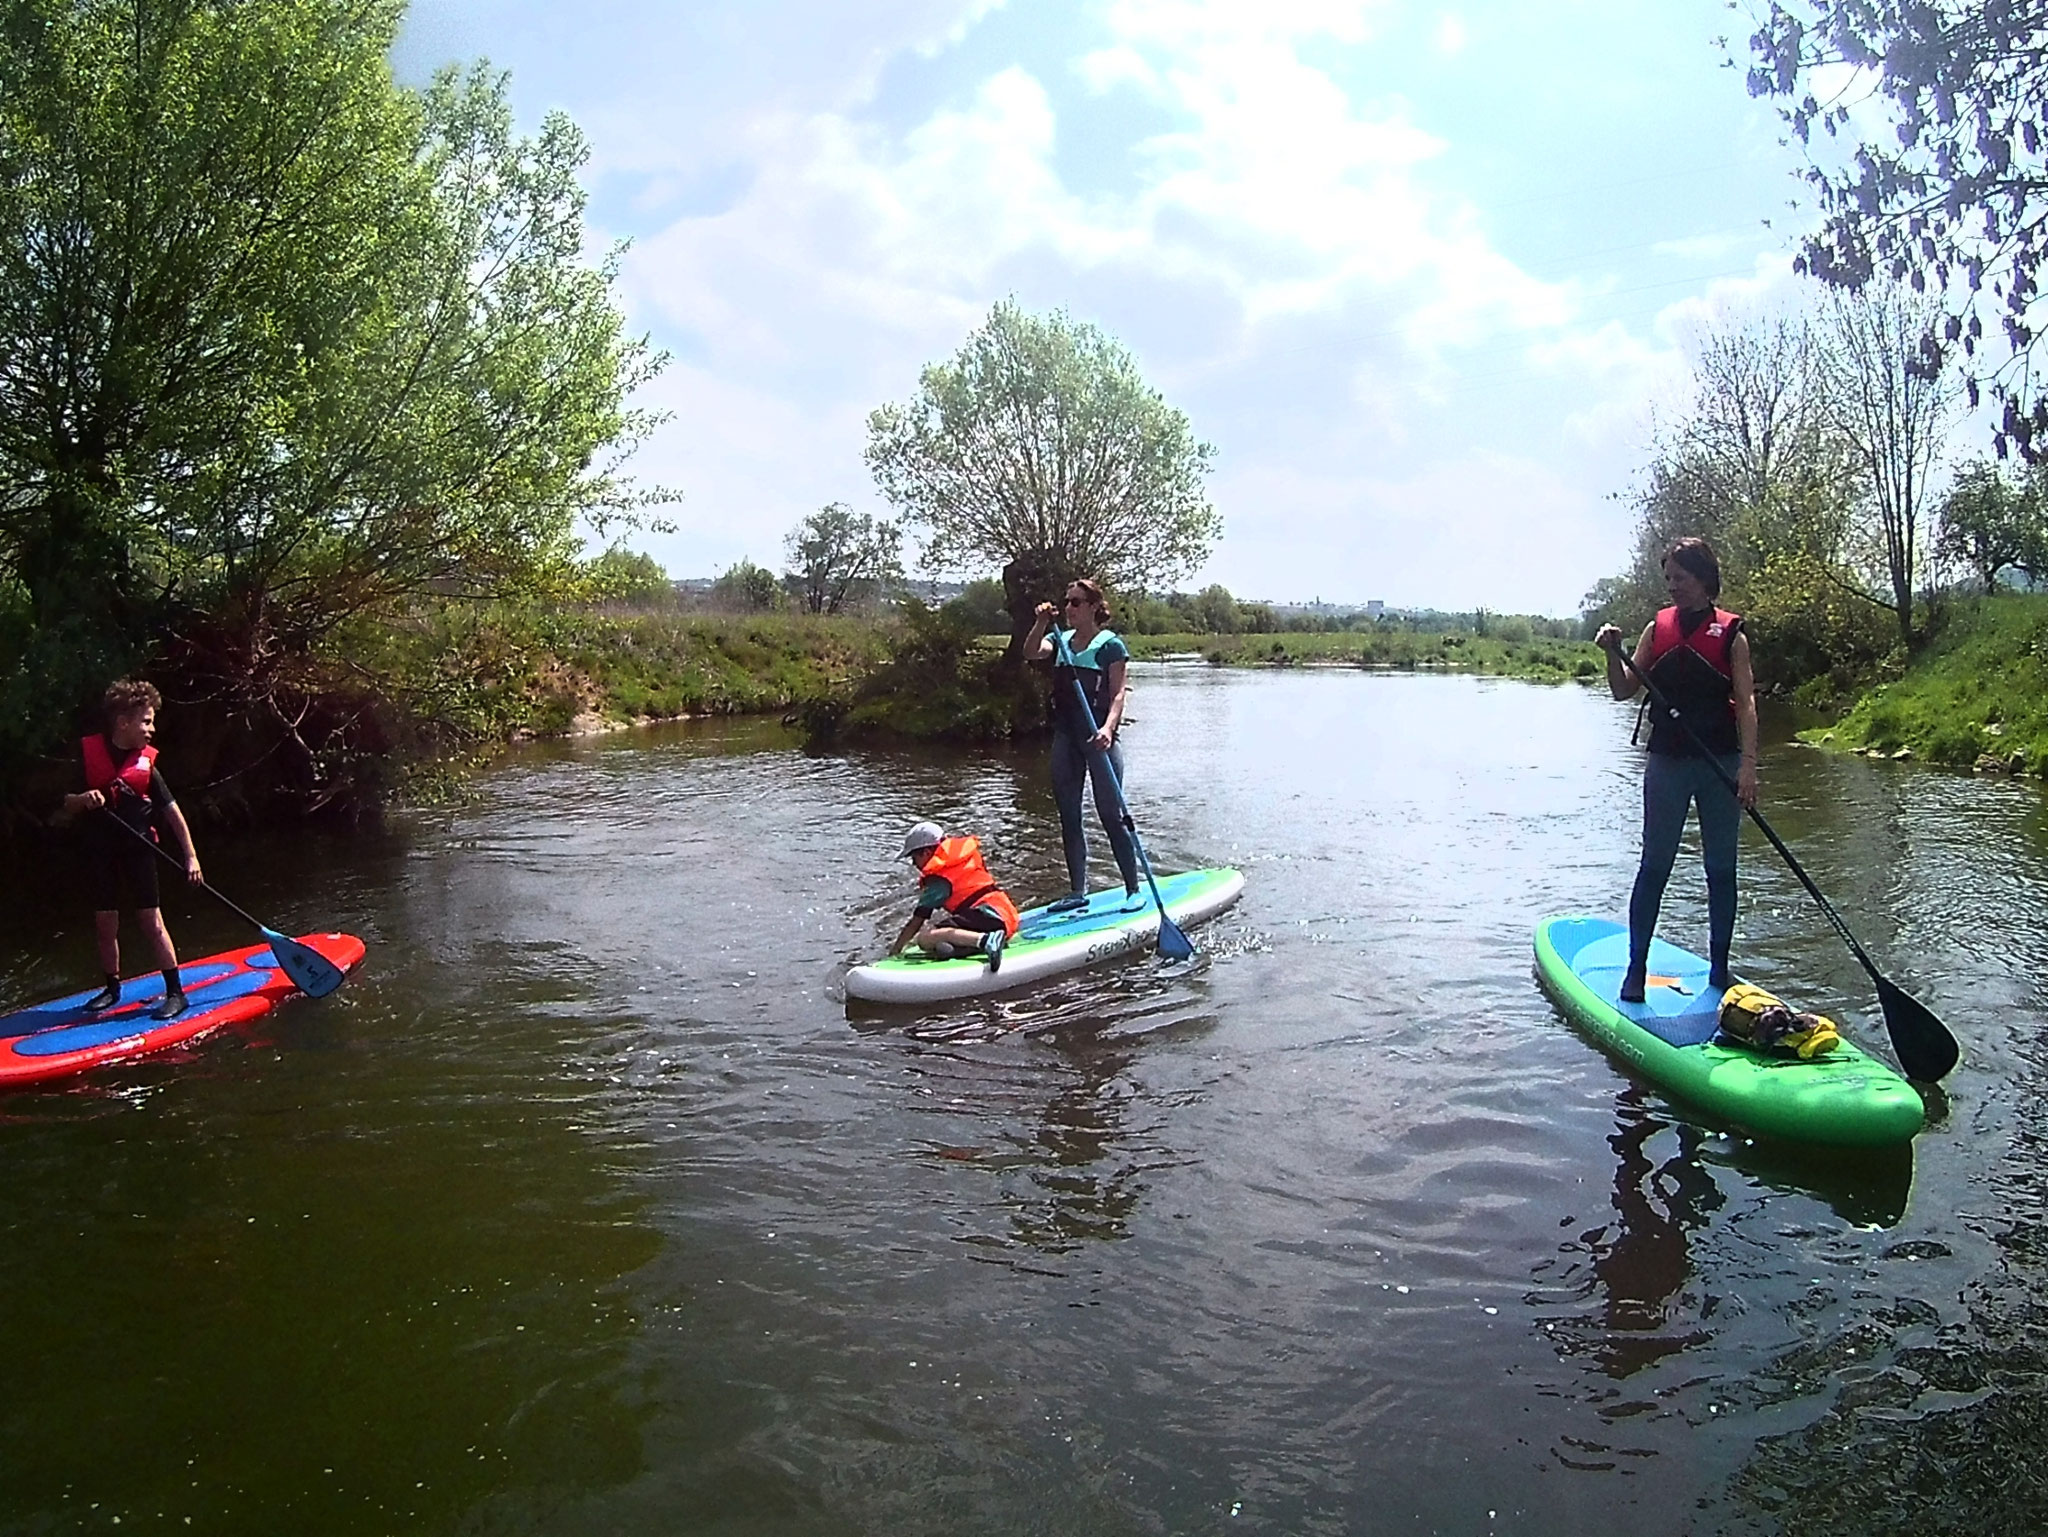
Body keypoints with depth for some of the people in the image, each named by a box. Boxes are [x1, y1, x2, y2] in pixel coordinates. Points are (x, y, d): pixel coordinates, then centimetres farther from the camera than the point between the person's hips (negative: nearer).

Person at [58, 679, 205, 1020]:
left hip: (138, 849, -2)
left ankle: (175, 992, 0)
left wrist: (191, 857, -5)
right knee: (105, 925, 10)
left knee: (151, 921, -4)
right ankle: (112, 989, 27)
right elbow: (67, 807, 3)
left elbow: (172, 811, -2)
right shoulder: (88, 754, -3)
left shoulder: (146, 763, -4)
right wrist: (83, 799, -20)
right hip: (101, 851, 2)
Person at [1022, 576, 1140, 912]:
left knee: (1111, 815, -4)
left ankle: (1133, 889, 6)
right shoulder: (1060, 641, 11)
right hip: (1066, 737, 6)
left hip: (1098, 737, -6)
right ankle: (1077, 891, 18)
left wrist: (1108, 728, -25)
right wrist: (1042, 623, -21)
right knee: (1069, 817, 9)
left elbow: (1117, 695, -10)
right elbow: (1032, 652, -7)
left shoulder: (1111, 644, -4)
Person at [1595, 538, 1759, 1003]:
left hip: (1720, 764, -1)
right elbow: (1624, 690, 4)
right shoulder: (1657, 629, 5)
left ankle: (1719, 968, 20)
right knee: (1654, 866, 0)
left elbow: (1745, 703, -8)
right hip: (1667, 763, 1)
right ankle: (1636, 968, 5)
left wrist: (1748, 764, -18)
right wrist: (1612, 653, -15)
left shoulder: (1730, 634, -1)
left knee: (1721, 869, 8)